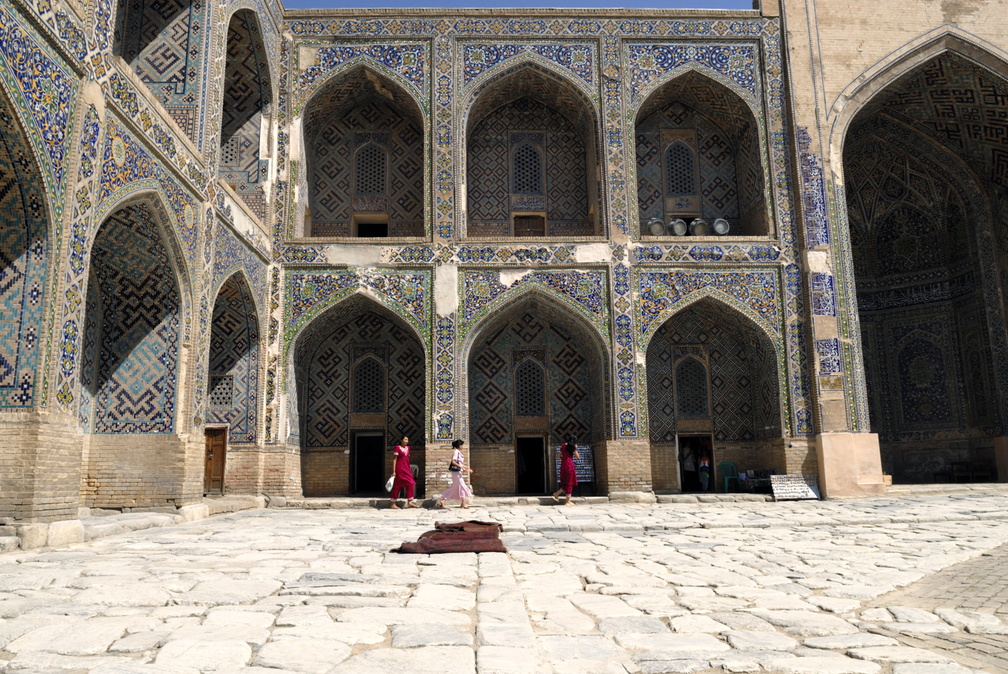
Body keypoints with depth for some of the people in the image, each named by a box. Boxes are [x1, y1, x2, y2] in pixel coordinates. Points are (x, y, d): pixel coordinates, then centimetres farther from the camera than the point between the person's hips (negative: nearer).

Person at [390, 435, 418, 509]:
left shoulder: (407, 448, 13)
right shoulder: (397, 448, -7)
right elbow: (395, 459, -9)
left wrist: (409, 469, 16)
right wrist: (394, 471, -13)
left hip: (406, 468, 7)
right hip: (399, 468, -7)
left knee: (410, 484, 0)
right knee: (397, 486, -2)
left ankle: (409, 502, 4)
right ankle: (393, 504, 6)